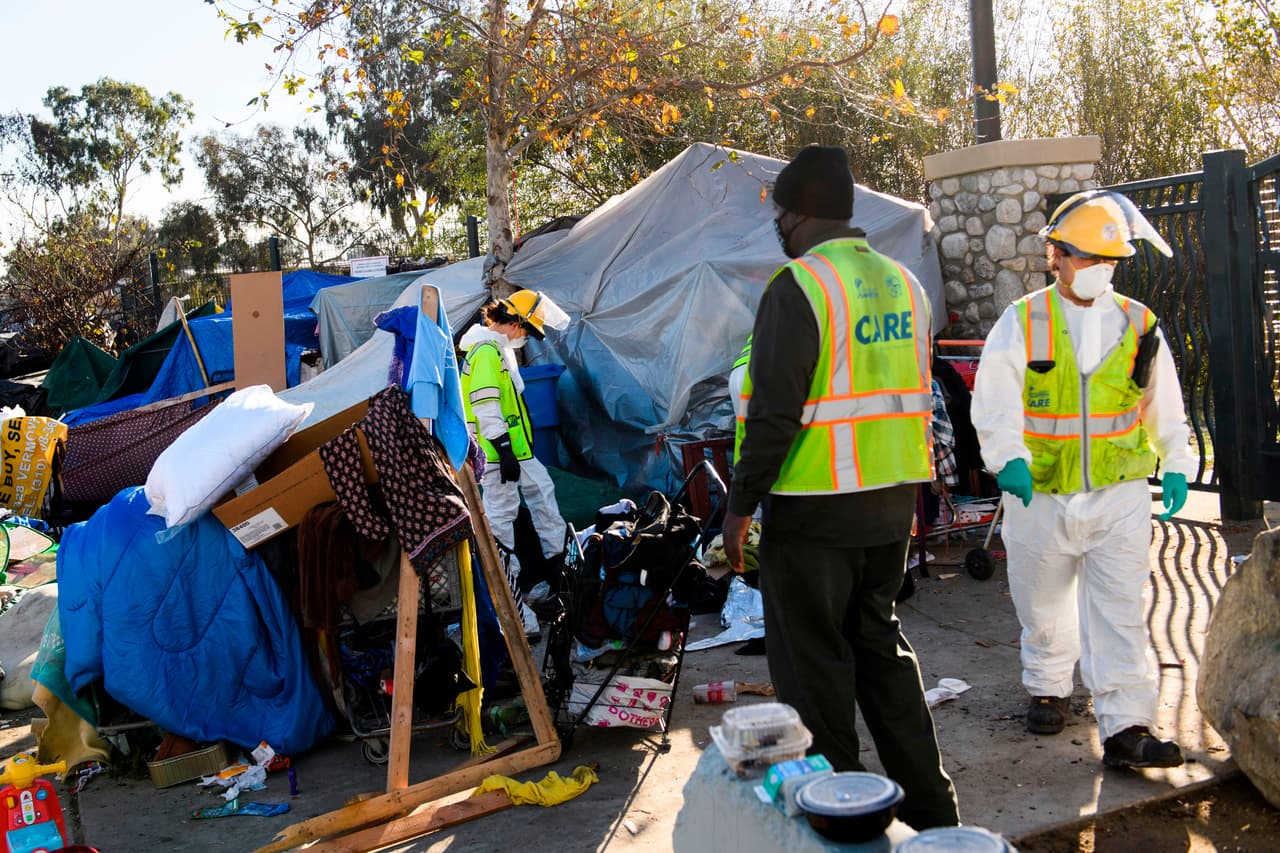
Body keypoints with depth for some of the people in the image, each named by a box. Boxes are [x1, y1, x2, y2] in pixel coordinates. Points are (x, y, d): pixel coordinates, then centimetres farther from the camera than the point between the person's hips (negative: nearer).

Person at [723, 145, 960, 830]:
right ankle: (927, 804, 27)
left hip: (813, 511, -8)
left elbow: (774, 412, -19)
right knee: (879, 643, 20)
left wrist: (740, 504, -10)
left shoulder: (798, 285, -14)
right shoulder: (902, 282, 10)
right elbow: (914, 397, 14)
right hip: (891, 503, 8)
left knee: (813, 662, 6)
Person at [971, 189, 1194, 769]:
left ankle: (1125, 728, 0)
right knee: (1044, 606, 15)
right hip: (1040, 496, 0)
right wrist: (1009, 458, -24)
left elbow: (1165, 407, 13)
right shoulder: (1022, 323, -3)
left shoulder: (1139, 325, 5)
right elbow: (994, 402, -10)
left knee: (1120, 612, -4)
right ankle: (1049, 689, 37)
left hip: (1121, 497, 1)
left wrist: (1175, 467, 5)